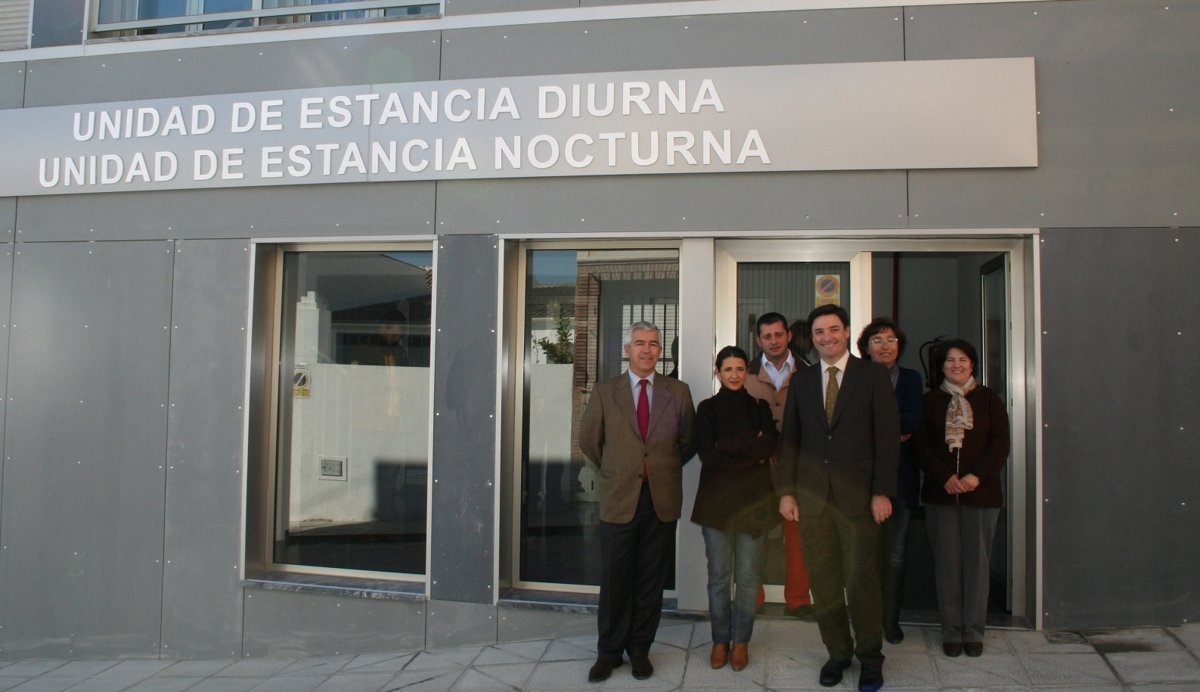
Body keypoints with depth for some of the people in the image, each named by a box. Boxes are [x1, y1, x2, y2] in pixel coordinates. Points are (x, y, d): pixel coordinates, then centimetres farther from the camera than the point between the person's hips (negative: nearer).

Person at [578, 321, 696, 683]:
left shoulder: (679, 392, 3)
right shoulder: (605, 392, 2)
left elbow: (688, 442, 12)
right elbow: (589, 441, 10)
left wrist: (665, 469, 10)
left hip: (663, 500, 1)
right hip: (619, 499, -1)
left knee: (651, 580, 8)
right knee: (615, 579, 5)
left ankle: (640, 649, 23)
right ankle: (609, 652, 19)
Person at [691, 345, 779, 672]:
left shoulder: (760, 407, 8)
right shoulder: (707, 408, 5)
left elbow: (769, 446, -8)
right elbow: (707, 454, -7)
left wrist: (727, 448, -14)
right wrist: (751, 455, -10)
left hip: (752, 498, 1)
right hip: (716, 498, -1)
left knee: (748, 575, 4)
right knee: (719, 574, 3)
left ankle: (741, 640, 19)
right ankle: (720, 640, 18)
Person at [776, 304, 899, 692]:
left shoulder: (873, 375, 2)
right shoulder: (801, 381, 11)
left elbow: (887, 436, -2)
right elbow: (789, 440, 10)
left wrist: (882, 492, -8)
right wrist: (786, 491, 3)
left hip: (858, 495, -3)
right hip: (812, 495, 3)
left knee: (861, 579, 1)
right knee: (823, 580, 6)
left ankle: (869, 656, 19)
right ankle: (837, 652, 21)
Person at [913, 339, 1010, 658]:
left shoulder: (988, 399, 8)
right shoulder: (930, 401, 8)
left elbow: (1000, 443, 2)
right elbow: (921, 445, 3)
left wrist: (978, 476, -12)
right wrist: (945, 477, -11)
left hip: (981, 492, 0)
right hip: (940, 493, 0)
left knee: (977, 561, 2)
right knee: (946, 563, 2)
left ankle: (973, 631, 13)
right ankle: (951, 631, 12)